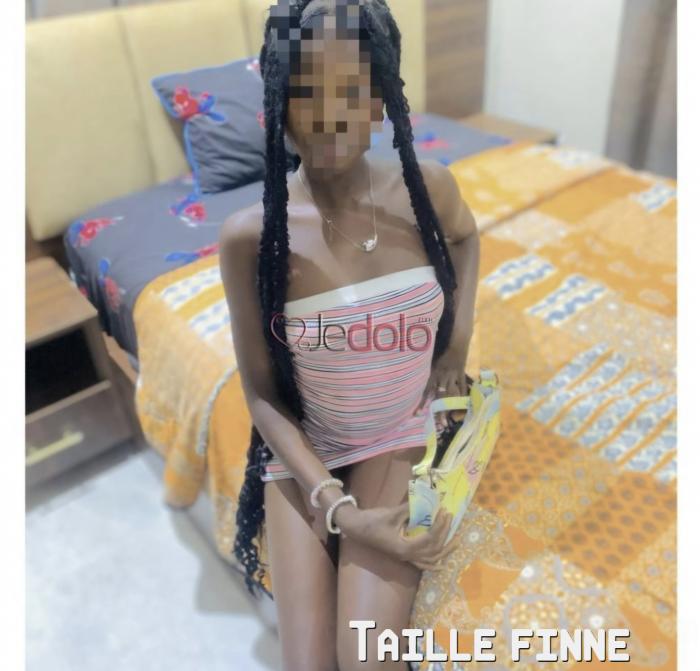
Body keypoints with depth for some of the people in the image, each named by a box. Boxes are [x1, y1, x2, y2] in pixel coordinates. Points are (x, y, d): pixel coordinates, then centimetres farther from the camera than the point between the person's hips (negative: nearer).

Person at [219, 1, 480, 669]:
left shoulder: (427, 188, -12)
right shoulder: (249, 235, -19)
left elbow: (465, 235, 14)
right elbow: (262, 393, -11)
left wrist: (460, 336, 1)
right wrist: (339, 510, -20)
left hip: (403, 438, 1)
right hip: (303, 452, 0)